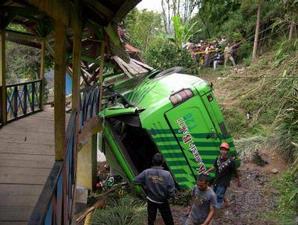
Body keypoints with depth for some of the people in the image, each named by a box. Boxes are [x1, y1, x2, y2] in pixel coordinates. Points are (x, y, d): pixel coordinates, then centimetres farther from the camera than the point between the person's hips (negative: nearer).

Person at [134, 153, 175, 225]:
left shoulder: (146, 172, -18)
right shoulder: (167, 174, -25)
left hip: (151, 200, 3)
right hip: (163, 201, -2)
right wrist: (167, 196, -1)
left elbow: (136, 180, -4)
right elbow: (171, 192, -22)